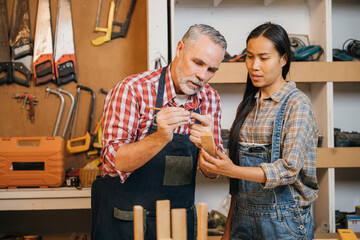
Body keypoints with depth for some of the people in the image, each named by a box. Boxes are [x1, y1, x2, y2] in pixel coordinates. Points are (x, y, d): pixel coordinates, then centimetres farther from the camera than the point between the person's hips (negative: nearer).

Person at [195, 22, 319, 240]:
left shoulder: (297, 103, -9)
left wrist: (232, 171, -30)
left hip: (283, 221, -5)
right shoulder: (248, 105, 9)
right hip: (244, 218, 5)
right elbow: (239, 179, 11)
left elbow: (289, 168, -19)